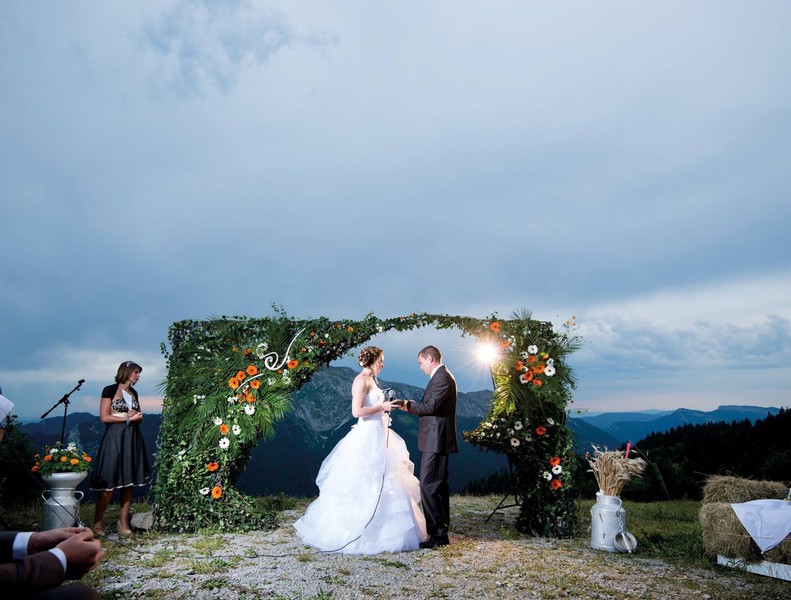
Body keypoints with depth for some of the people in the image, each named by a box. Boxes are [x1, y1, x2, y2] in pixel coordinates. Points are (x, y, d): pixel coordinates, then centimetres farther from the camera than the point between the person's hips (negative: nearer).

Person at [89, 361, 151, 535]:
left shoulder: (134, 393, 16)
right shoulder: (110, 390, -3)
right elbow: (104, 417, -9)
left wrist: (137, 416, -2)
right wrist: (128, 418, -9)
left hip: (132, 439, 6)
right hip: (114, 439, -6)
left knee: (129, 482, 4)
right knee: (108, 483, -8)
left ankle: (124, 521, 10)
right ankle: (98, 522, 4)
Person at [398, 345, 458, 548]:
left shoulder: (441, 377, -15)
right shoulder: (443, 376, 17)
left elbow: (430, 406, -22)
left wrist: (408, 404, -8)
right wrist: (411, 406, 9)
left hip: (436, 440, -11)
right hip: (438, 440, 11)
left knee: (428, 486, -9)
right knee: (439, 485, 15)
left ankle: (438, 533, -4)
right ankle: (442, 529, 24)